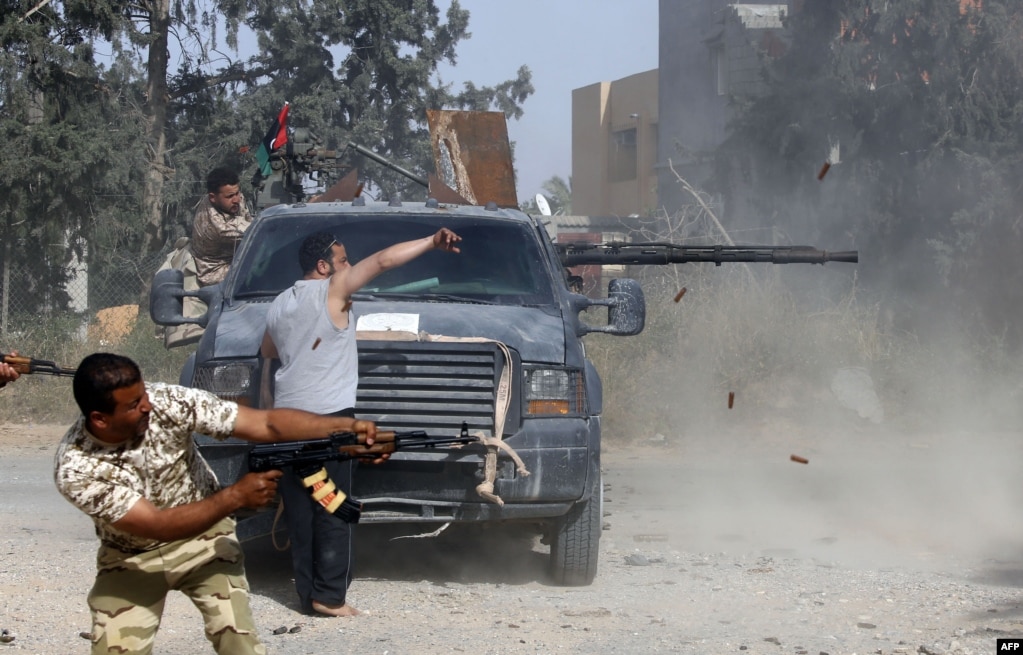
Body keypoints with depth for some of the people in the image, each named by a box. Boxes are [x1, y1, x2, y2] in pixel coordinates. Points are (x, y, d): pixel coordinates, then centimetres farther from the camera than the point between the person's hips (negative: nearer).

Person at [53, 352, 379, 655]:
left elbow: (264, 424, -25)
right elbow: (157, 526, -31)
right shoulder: (76, 468, -28)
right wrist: (236, 496, -36)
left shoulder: (169, 402, -24)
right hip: (131, 559, -1)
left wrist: (346, 426, -37)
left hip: (204, 537, 1)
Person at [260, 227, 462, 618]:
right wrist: (432, 243, -13)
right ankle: (329, 596, -6)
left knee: (300, 510, 7)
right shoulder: (331, 291, -5)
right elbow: (382, 261, -13)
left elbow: (267, 351, 33)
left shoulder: (279, 305, 16)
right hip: (328, 414, -7)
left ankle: (308, 592, 8)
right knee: (332, 512, -4)